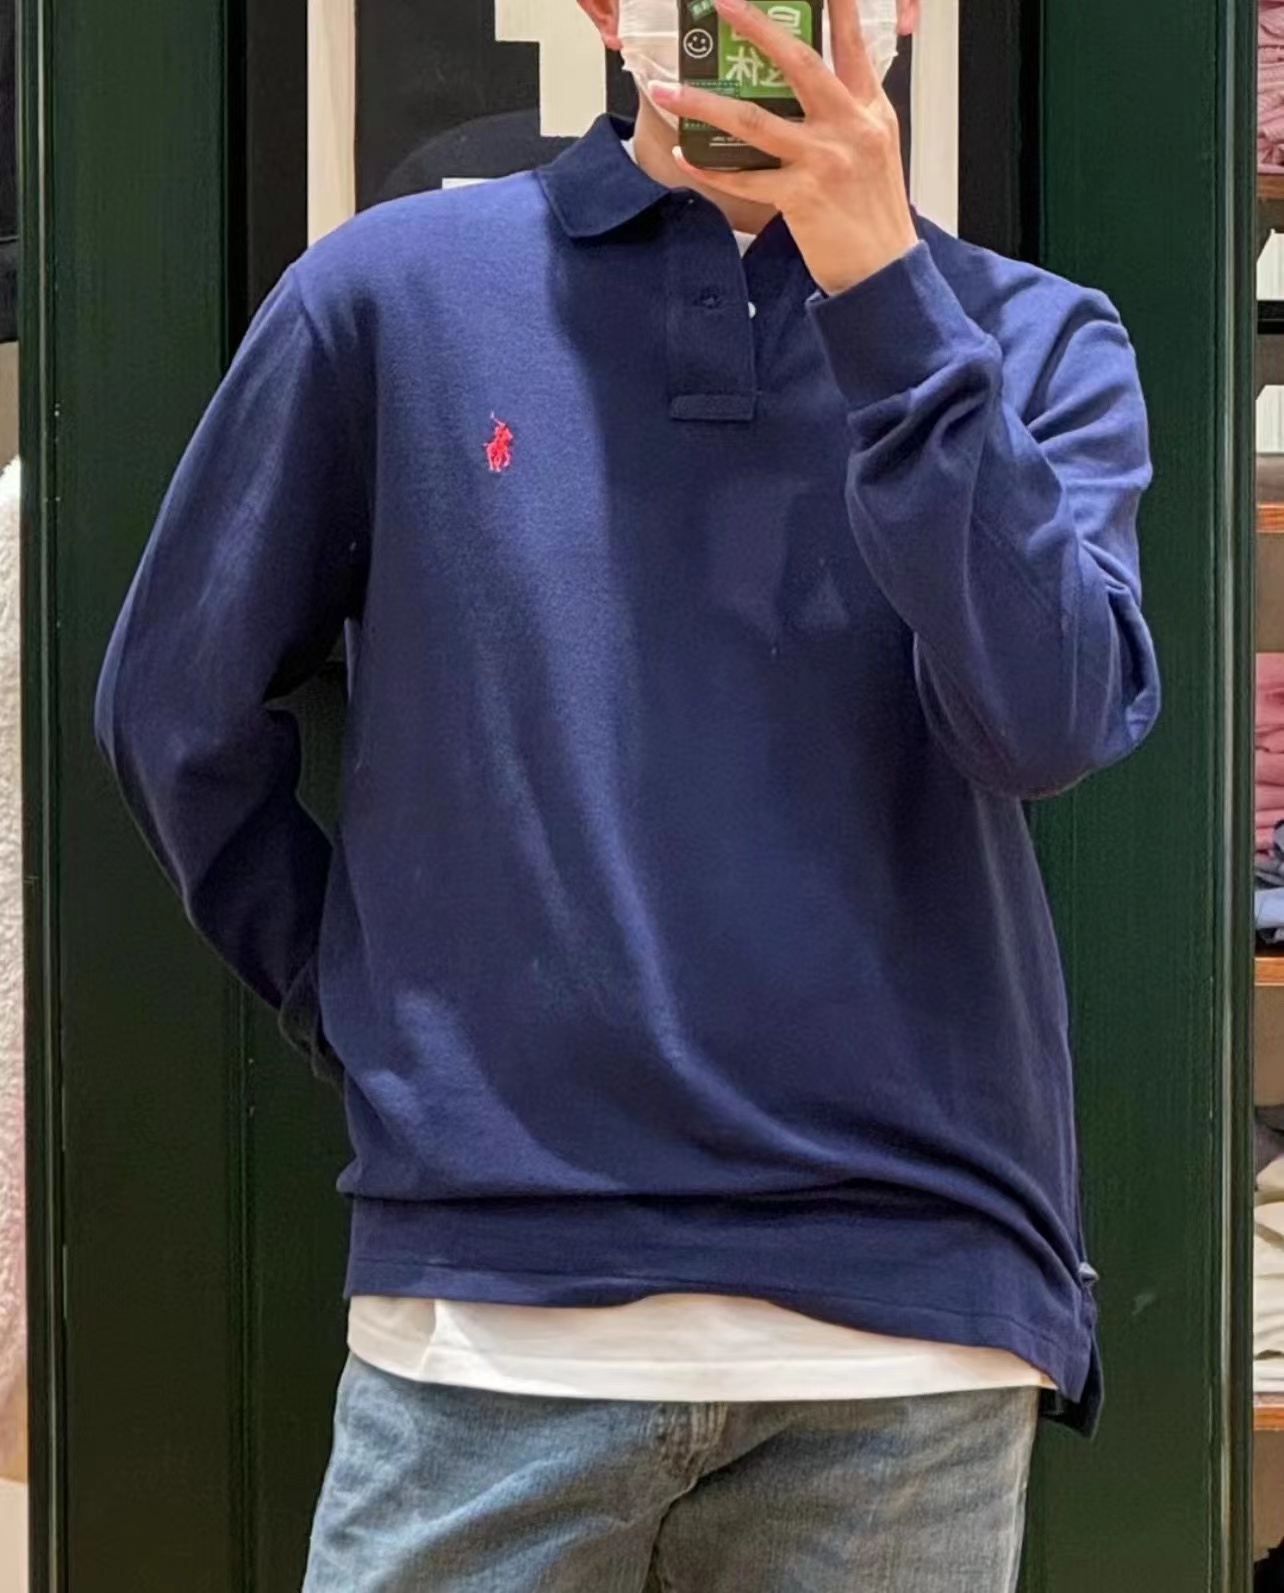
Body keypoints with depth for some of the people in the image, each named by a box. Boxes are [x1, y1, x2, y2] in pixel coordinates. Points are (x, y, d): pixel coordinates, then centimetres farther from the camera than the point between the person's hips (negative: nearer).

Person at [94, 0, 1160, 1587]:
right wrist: (365, 1010, 6)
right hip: (498, 1299, 0)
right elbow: (176, 706, 11)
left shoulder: (1032, 341, 4)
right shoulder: (399, 291, 3)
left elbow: (1046, 724, -13)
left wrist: (879, 281, -16)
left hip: (912, 1309, 1)